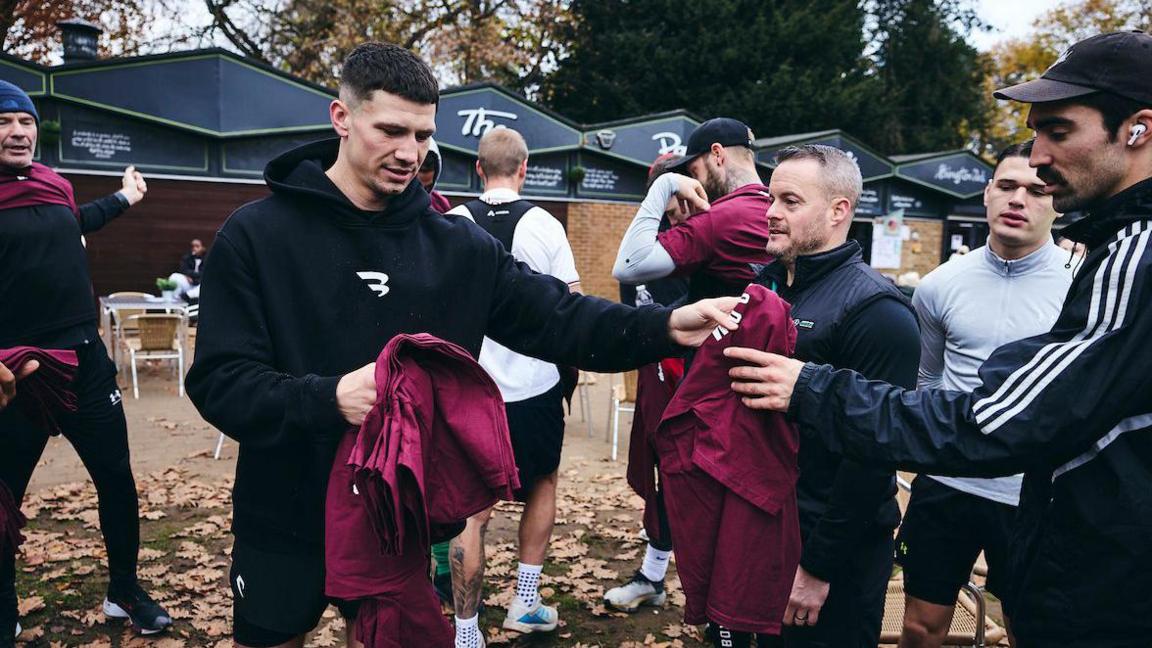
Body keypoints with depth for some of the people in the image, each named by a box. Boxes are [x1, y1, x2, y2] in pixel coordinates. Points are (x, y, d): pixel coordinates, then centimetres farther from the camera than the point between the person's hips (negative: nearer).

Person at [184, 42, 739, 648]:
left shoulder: (456, 246, -4)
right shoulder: (254, 234, -11)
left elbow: (559, 317, -8)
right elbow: (219, 382, -15)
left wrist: (665, 326, -23)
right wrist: (328, 398, -33)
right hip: (284, 524, 0)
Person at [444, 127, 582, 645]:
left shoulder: (452, 225, -3)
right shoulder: (544, 225, -5)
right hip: (536, 385, 0)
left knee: (472, 510, 7)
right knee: (542, 485, 23)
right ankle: (525, 602, 28)